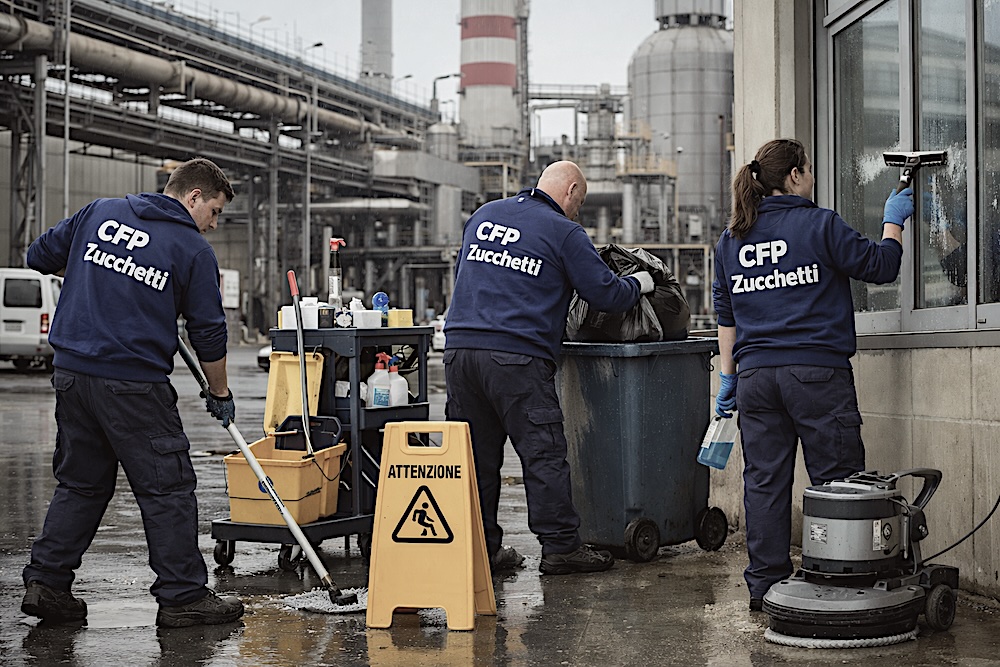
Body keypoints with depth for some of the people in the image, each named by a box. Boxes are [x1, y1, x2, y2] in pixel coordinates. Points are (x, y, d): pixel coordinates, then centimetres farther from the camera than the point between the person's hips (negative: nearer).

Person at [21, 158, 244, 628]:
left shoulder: (99, 213, 11)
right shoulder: (193, 249, -3)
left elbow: (38, 257, 17)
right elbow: (209, 333, 0)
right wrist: (220, 393, 14)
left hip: (71, 372, 6)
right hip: (134, 383, -6)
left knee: (79, 482, 17)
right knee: (167, 488, 3)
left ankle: (45, 582, 17)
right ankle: (182, 597, 8)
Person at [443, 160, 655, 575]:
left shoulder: (484, 215, 20)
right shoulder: (563, 232, 1)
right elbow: (607, 295, 0)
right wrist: (639, 284, 19)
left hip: (460, 349, 6)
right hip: (516, 358, -6)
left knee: (476, 454, 9)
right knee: (544, 454, 1)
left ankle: (481, 548, 14)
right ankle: (560, 546, 5)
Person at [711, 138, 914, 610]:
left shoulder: (731, 239, 11)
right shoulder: (820, 225, -6)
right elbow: (881, 266, -1)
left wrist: (728, 376, 21)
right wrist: (893, 220, 16)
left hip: (756, 376, 5)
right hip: (817, 372, -5)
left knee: (764, 481, 8)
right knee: (835, 481, 2)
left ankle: (764, 585, 12)